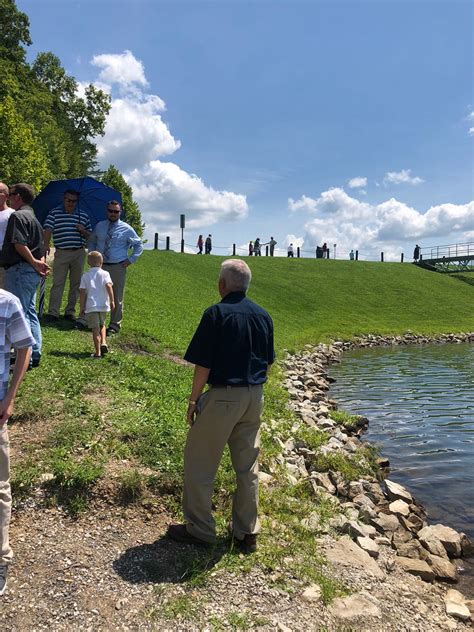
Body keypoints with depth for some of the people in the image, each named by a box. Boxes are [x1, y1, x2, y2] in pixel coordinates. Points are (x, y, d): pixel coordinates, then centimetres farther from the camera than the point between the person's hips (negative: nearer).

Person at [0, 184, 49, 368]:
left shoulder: (17, 216, -11)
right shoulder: (33, 217, 20)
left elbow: (19, 244, -22)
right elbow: (40, 248, 15)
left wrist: (34, 263, -14)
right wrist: (40, 262, 0)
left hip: (19, 270, -10)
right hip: (32, 273, 10)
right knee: (30, 312, 13)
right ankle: (35, 354, 18)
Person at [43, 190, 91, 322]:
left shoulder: (83, 215, 10)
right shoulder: (54, 213, 3)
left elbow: (89, 236, 13)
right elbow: (48, 230, -10)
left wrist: (83, 231, -8)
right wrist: (46, 245, -25)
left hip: (79, 253, 3)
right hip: (61, 253, -3)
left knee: (76, 283, 7)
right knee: (58, 283, -5)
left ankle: (70, 311, 16)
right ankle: (53, 312, -3)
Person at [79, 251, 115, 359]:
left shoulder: (85, 275, 6)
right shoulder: (104, 273, 3)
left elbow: (83, 292, 2)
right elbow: (108, 286, -13)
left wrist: (82, 307, 6)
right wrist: (112, 300, -8)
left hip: (91, 306, -1)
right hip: (103, 305, 1)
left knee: (95, 329, 1)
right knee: (102, 325, 24)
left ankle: (98, 352, 1)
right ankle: (103, 342, 6)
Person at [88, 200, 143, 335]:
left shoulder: (126, 229, -1)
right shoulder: (99, 226, 9)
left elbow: (139, 245, 8)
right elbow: (92, 241, 25)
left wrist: (131, 260, -1)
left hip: (118, 267, -3)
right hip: (100, 266, 3)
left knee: (117, 298, 2)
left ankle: (115, 325, 14)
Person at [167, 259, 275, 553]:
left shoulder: (216, 314, -13)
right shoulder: (263, 316, 6)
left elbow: (203, 365, -13)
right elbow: (268, 362, 12)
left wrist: (193, 400, -3)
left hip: (223, 397, -6)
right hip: (255, 397, 7)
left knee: (200, 462, 11)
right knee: (248, 466, 16)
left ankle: (200, 528, 22)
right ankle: (247, 532, 27)